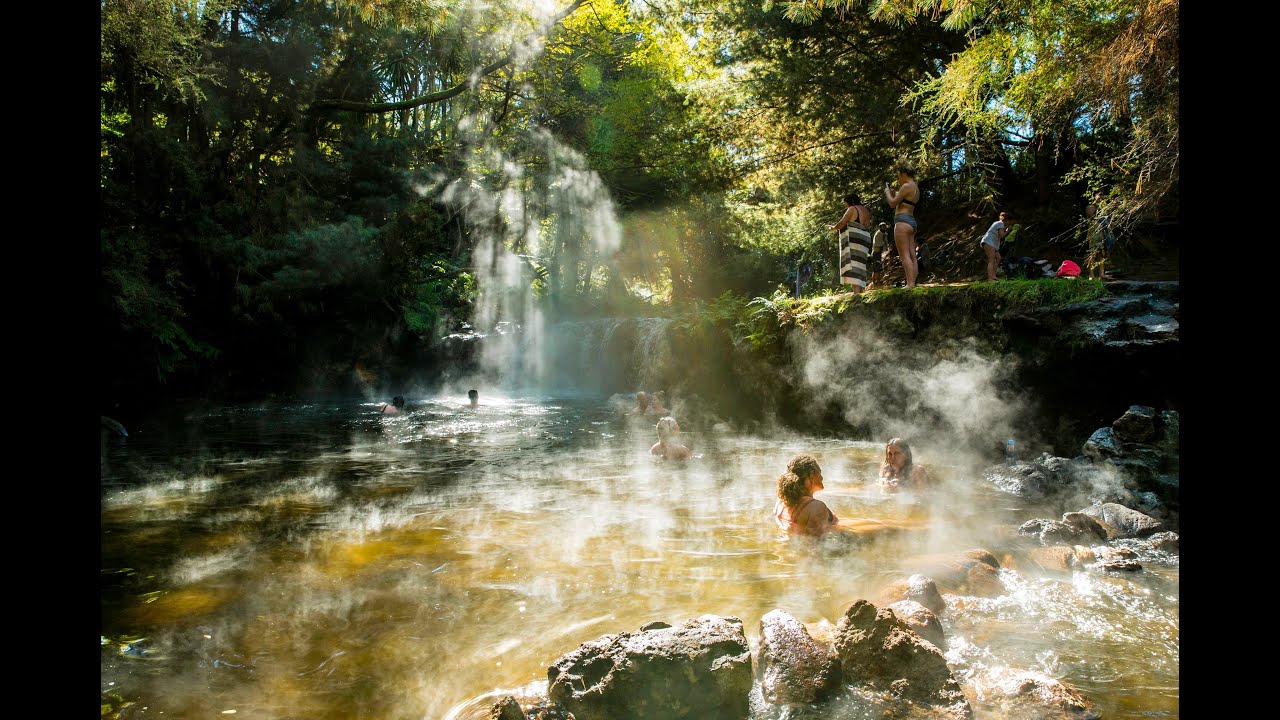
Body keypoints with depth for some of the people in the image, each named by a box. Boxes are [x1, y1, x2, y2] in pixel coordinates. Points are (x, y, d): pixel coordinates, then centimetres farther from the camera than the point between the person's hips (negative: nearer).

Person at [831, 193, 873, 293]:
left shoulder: (852, 209, -4)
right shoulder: (866, 210, 21)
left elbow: (842, 223, -10)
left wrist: (833, 228, 9)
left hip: (853, 239, -9)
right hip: (864, 239, 9)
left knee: (853, 265, -15)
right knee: (860, 267, 9)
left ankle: (856, 292, -26)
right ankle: (861, 291, 3)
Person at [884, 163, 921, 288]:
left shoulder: (907, 186, -10)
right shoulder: (916, 188, 20)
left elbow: (893, 203, -10)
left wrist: (887, 192, 7)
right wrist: (893, 193, 22)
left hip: (902, 221, -10)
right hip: (912, 222, 10)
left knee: (905, 255, -13)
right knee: (912, 256, 5)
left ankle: (910, 284, -19)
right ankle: (913, 283, 3)